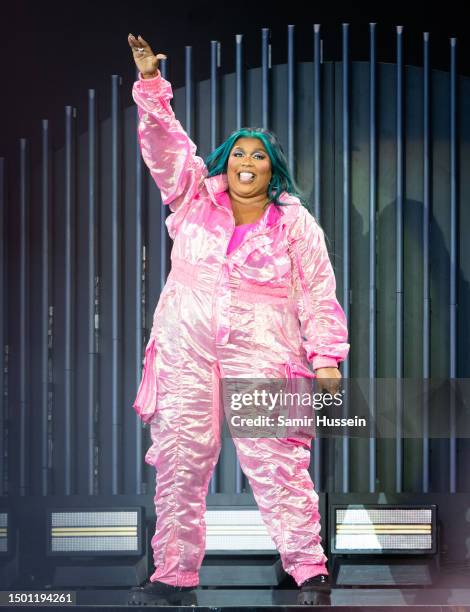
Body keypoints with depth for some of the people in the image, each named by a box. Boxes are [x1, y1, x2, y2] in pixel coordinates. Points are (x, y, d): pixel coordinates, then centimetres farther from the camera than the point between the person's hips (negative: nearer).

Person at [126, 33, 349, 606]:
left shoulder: (295, 224, 6)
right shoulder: (195, 198, 11)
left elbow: (318, 293, 5)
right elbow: (165, 143, 4)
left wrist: (327, 356, -2)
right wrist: (150, 83, -8)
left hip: (261, 351, -2)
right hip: (185, 347, 2)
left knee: (274, 460, -9)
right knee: (178, 458, 0)